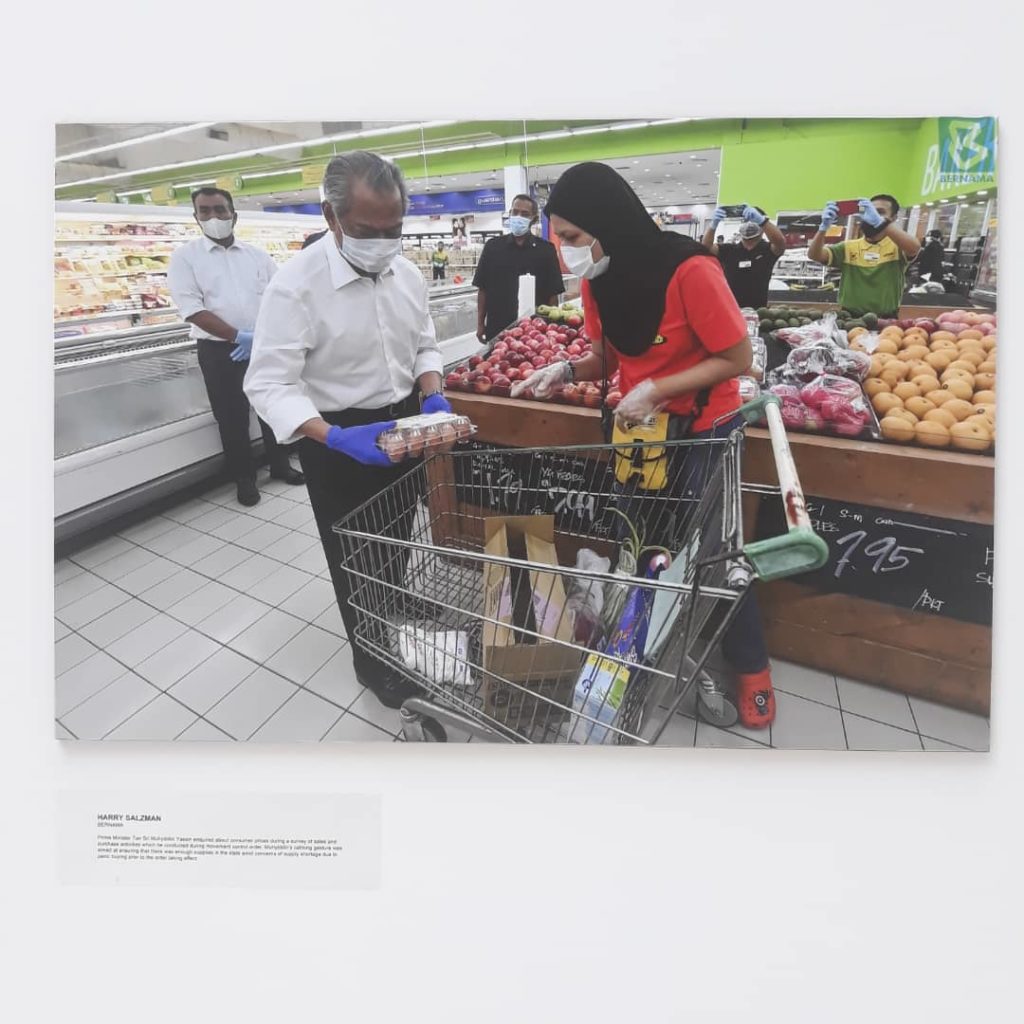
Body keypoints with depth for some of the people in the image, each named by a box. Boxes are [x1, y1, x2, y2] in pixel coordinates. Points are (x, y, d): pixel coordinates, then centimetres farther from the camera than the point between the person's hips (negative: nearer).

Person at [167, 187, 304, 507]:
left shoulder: (256, 254, 8)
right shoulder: (185, 256, 0)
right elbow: (192, 310, -9)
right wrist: (238, 336, -19)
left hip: (264, 346, 3)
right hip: (219, 350, -2)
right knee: (232, 416, 4)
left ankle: (280, 464, 27)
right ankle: (244, 478, 17)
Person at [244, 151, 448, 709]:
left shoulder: (407, 272, -3)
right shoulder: (296, 282, -21)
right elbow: (270, 384, -23)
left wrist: (432, 395, -11)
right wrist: (336, 437, -38)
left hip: (401, 424, 6)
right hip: (338, 439, -5)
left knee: (396, 536, 26)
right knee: (357, 554, 10)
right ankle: (373, 659, 34)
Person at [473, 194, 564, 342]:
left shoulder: (545, 250, 2)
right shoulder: (493, 246, 6)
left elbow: (553, 293, 2)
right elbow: (482, 288, 7)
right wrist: (480, 324, 2)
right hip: (497, 328, 1)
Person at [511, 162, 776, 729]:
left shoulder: (689, 270, -24)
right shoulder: (597, 282, -5)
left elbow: (737, 358, -18)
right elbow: (605, 359, 5)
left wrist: (655, 389, -26)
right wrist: (567, 370, -15)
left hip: (705, 432, -5)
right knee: (643, 545, 12)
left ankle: (752, 667, 31)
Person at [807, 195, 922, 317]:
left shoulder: (897, 246, 4)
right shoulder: (848, 247, 10)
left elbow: (914, 247, -19)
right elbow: (814, 255, -2)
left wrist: (879, 222, -26)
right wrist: (824, 227, -20)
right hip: (849, 318, 1)